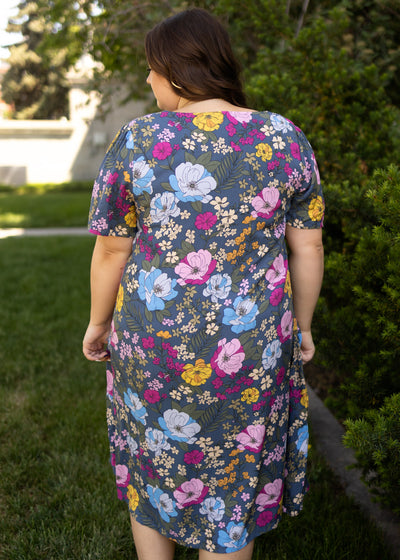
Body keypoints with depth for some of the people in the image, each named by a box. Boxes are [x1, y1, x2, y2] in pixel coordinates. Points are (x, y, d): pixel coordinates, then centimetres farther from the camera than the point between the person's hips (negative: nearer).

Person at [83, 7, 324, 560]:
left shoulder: (134, 142, -12)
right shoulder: (286, 139, -8)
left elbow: (112, 250, -6)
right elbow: (307, 248, -4)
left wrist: (98, 322, 10)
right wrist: (302, 325, 11)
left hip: (155, 338, 0)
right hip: (251, 347, 1)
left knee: (156, 457, 25)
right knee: (232, 474, 20)